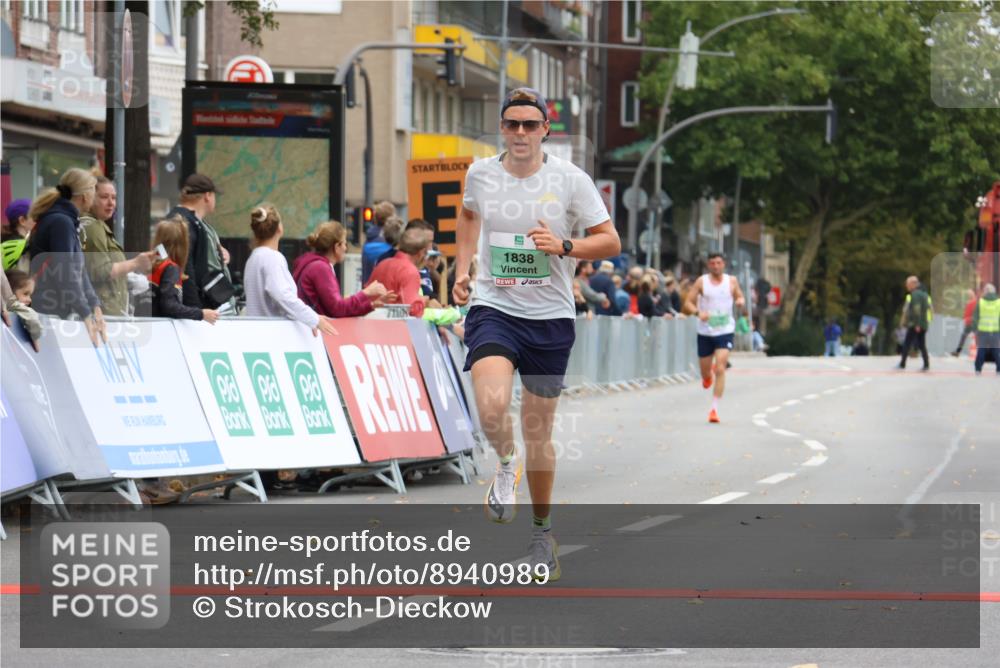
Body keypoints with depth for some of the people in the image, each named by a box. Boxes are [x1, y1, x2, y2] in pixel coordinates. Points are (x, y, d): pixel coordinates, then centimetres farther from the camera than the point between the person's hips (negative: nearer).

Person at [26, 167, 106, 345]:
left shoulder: (68, 222, 19)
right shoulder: (61, 222, -12)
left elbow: (79, 271, 16)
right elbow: (66, 274, -18)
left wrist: (94, 306, 5)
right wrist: (86, 315, -17)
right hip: (49, 315, -10)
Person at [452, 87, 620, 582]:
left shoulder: (570, 180, -5)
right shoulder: (480, 174, 2)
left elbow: (610, 242, -1)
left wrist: (563, 246, -17)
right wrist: (462, 269, 14)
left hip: (551, 318, 0)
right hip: (492, 309, 0)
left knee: (538, 432, 6)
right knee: (492, 405, -27)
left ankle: (542, 531, 26)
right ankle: (505, 465, 6)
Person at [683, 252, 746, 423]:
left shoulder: (731, 281, 2)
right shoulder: (701, 282, -1)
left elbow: (740, 297, 15)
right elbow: (688, 303, -2)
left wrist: (741, 302, -10)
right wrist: (698, 312, -22)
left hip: (725, 331, -1)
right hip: (705, 331, 1)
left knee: (720, 369, -15)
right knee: (705, 372, 10)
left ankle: (714, 408, -12)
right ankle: (707, 376, 50)